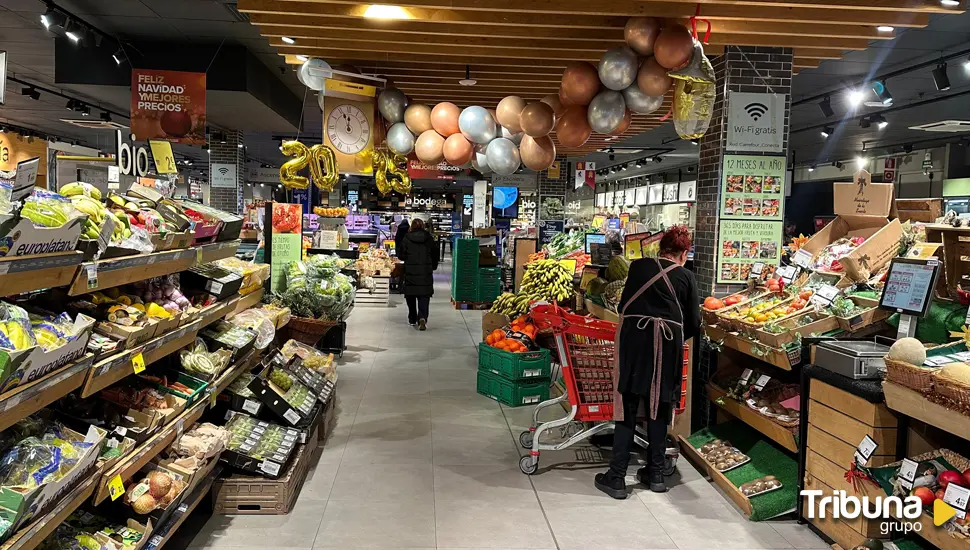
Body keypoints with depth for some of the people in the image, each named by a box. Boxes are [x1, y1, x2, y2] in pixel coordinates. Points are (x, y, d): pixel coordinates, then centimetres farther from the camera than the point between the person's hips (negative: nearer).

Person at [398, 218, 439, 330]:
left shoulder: (406, 239, -5)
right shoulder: (429, 238, 0)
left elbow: (401, 255, -1)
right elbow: (435, 254, 5)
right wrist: (433, 267, 19)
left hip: (410, 272, 0)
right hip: (426, 272, 0)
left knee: (410, 295, 13)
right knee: (424, 296, 0)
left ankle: (412, 319, 22)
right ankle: (422, 318, -19)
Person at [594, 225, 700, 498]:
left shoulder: (639, 267, 12)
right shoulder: (686, 277, 10)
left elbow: (624, 304, 16)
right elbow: (693, 324, 9)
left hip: (633, 338, 0)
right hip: (668, 343, 0)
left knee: (627, 407, 3)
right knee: (659, 408, 13)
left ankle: (616, 477, 4)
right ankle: (655, 474, 22)